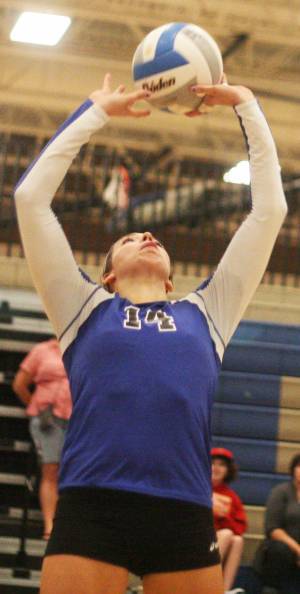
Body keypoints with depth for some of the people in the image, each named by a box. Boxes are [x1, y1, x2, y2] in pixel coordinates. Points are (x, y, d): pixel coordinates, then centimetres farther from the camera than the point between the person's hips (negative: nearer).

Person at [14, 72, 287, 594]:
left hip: (185, 517, 2)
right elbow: (30, 197, 15)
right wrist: (97, 110, 23)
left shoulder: (205, 312, 22)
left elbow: (269, 209, 25)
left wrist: (245, 105, 29)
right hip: (91, 509, -2)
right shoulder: (86, 307, 18)